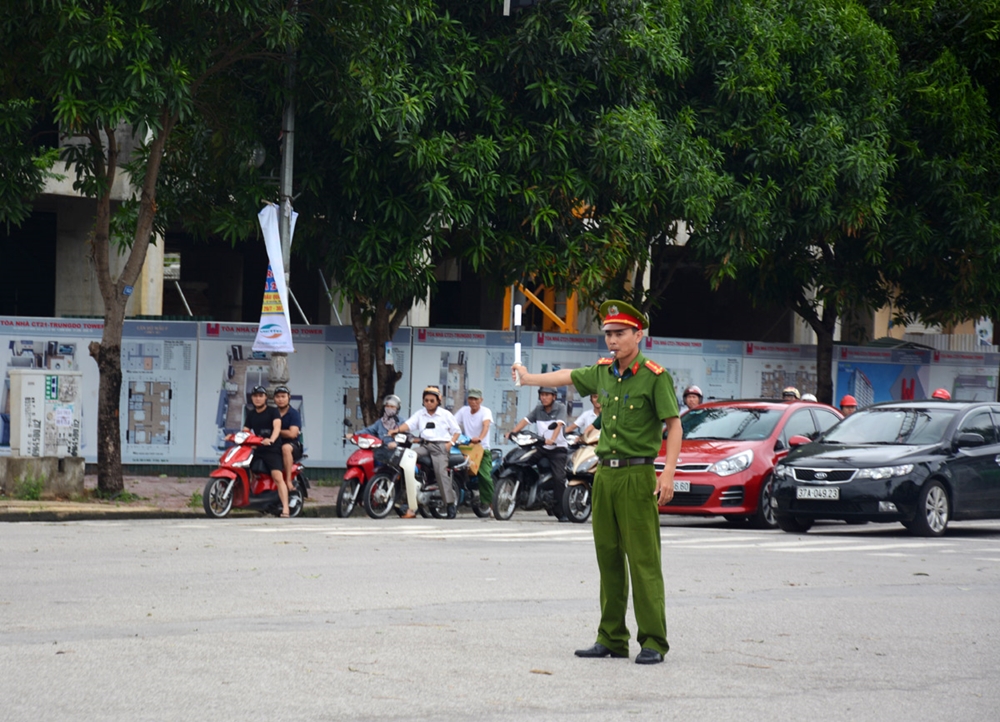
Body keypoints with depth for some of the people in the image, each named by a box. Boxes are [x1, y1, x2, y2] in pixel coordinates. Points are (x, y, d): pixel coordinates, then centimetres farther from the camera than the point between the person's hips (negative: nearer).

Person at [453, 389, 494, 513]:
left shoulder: (485, 412, -5)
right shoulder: (463, 411, 9)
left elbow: (486, 425, -24)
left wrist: (480, 438, -44)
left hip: (482, 449, -4)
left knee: (485, 476, -19)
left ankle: (490, 504, -13)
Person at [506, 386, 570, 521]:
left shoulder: (560, 407, -2)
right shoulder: (538, 409, 13)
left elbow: (559, 424, -18)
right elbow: (525, 420, 2)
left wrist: (552, 439, -36)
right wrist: (512, 431, -14)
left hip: (557, 448, -5)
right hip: (541, 448, 5)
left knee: (559, 478, -17)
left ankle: (562, 513, -12)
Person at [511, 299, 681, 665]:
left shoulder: (655, 376, -7)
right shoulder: (602, 373, 11)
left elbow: (674, 425, -9)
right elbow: (569, 376, 30)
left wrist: (668, 473, -18)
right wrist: (529, 378, 46)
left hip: (638, 474, -7)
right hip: (605, 474, 7)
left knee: (643, 560, -8)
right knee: (608, 557, 8)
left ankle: (653, 642, -7)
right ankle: (612, 639, 14)